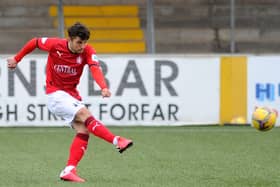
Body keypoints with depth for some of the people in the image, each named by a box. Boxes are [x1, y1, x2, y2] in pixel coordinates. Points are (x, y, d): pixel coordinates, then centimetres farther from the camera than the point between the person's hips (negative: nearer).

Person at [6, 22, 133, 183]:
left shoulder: (88, 52, -11)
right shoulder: (55, 45, -15)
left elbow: (95, 68, -29)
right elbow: (34, 43, 3)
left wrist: (104, 87, -48)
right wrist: (17, 59, 14)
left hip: (72, 94, 4)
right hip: (55, 94, -4)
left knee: (83, 130, -10)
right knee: (85, 115, -24)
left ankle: (69, 170, -12)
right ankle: (117, 141, -32)